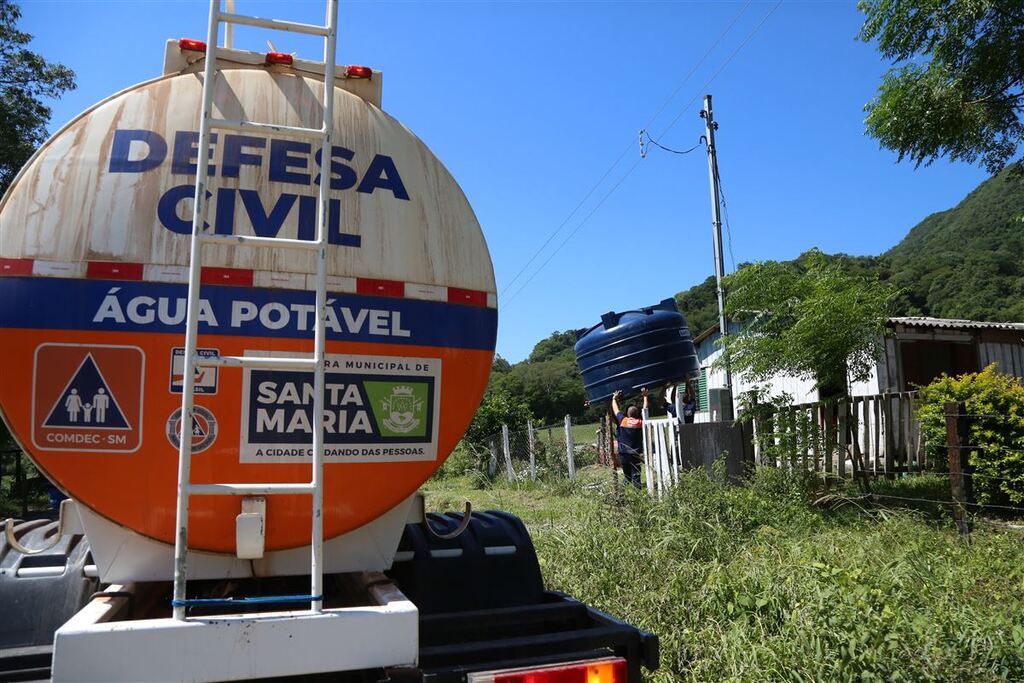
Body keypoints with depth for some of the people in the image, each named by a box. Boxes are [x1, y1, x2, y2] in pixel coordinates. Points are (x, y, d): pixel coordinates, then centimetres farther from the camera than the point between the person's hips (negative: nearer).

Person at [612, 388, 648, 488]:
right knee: (636, 476, -1)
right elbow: (645, 409, 12)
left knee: (627, 476, 11)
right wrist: (645, 396, 23)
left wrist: (614, 398, 25)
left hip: (623, 454, 1)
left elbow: (615, 409, 10)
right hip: (636, 453, 0)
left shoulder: (622, 420, -4)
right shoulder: (640, 422, -2)